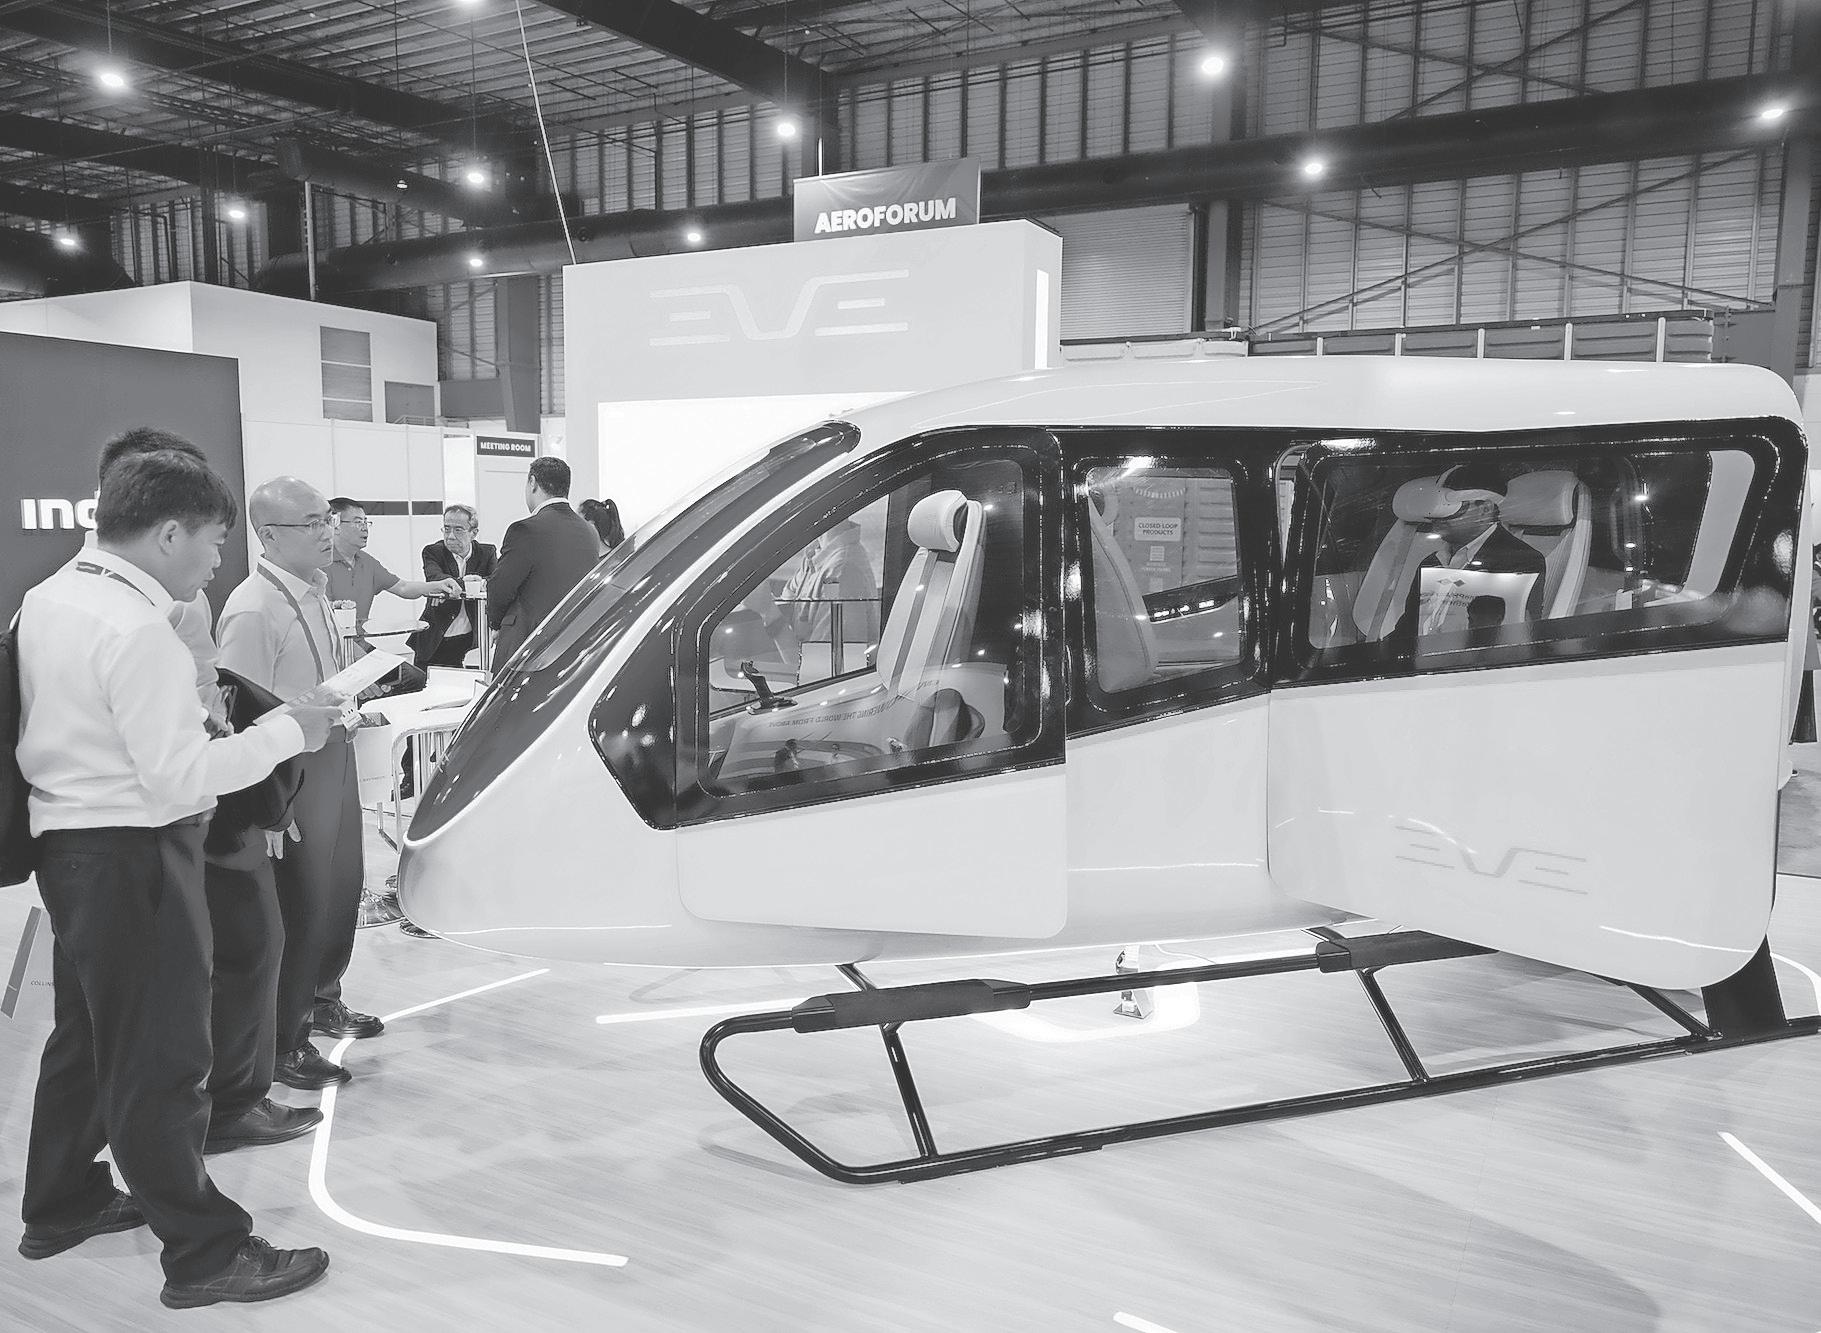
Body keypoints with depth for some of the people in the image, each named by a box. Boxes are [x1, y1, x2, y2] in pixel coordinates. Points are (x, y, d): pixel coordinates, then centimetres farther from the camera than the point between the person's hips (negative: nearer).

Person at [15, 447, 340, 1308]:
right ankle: (204, 1255, 9)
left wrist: (186, 696, 12)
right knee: (160, 1060, -2)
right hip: (132, 853, -10)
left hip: (66, 840, 10)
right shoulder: (136, 631, -22)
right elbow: (179, 777, -24)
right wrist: (286, 733, -16)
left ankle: (62, 1205, 41)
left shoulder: (47, 598, 8)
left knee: (87, 1035, 24)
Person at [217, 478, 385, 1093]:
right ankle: (280, 1045, 18)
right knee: (298, 907, 2)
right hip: (292, 771, -9)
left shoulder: (315, 592, 7)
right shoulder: (253, 611, -21)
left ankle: (321, 1000, 42)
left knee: (344, 883, 20)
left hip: (334, 756, 9)